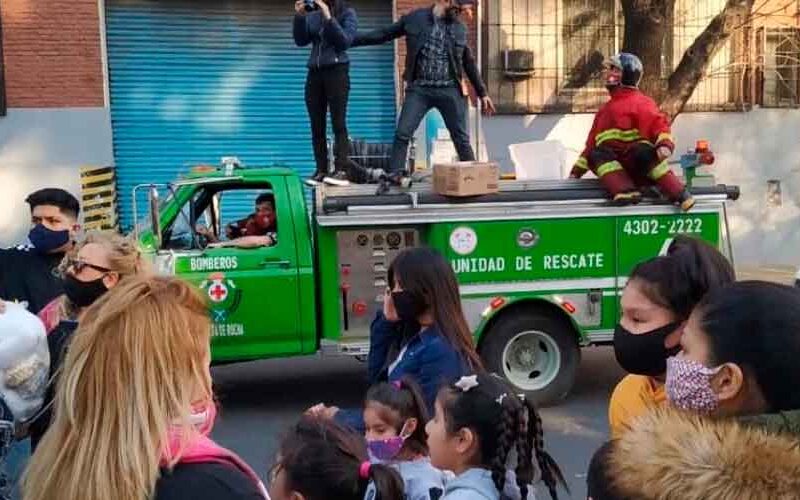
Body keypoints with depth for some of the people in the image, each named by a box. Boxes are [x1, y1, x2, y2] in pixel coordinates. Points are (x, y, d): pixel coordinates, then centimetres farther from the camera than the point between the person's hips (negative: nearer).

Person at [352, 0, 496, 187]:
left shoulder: (460, 28, 7)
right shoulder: (414, 18, 0)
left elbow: (469, 63, 15)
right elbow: (383, 34, 7)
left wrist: (482, 93, 15)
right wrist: (350, 40, 5)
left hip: (450, 90, 1)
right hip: (419, 89, -1)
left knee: (461, 138, 3)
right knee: (402, 133, -9)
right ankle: (393, 175, -2)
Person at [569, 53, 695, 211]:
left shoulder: (640, 102, 6)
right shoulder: (605, 110, 27)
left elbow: (657, 123, -10)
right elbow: (592, 143, 27)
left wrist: (664, 144, -31)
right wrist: (576, 171, 21)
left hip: (638, 162, -5)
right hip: (614, 163, 5)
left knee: (643, 152, -37)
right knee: (597, 154, -26)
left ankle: (679, 193, -34)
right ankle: (626, 192, -45)